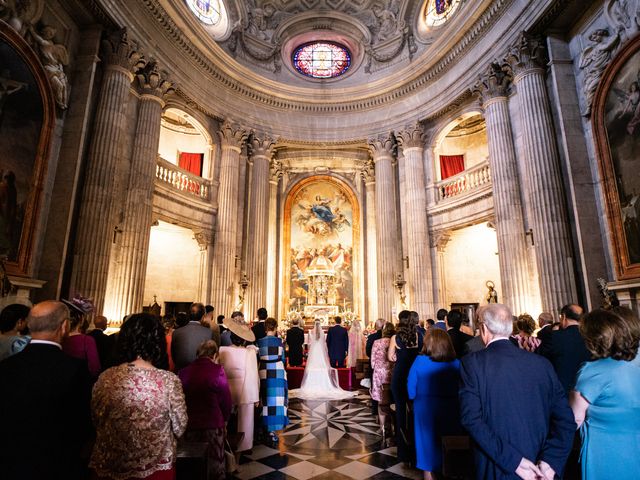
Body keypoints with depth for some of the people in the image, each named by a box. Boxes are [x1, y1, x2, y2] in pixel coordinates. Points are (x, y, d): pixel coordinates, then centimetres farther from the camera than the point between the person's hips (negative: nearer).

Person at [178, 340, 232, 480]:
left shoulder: (183, 372, -2)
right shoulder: (217, 370, -13)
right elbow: (226, 398, -11)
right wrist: (225, 418, 6)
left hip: (190, 424, 4)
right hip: (213, 423, -4)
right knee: (215, 462, 11)